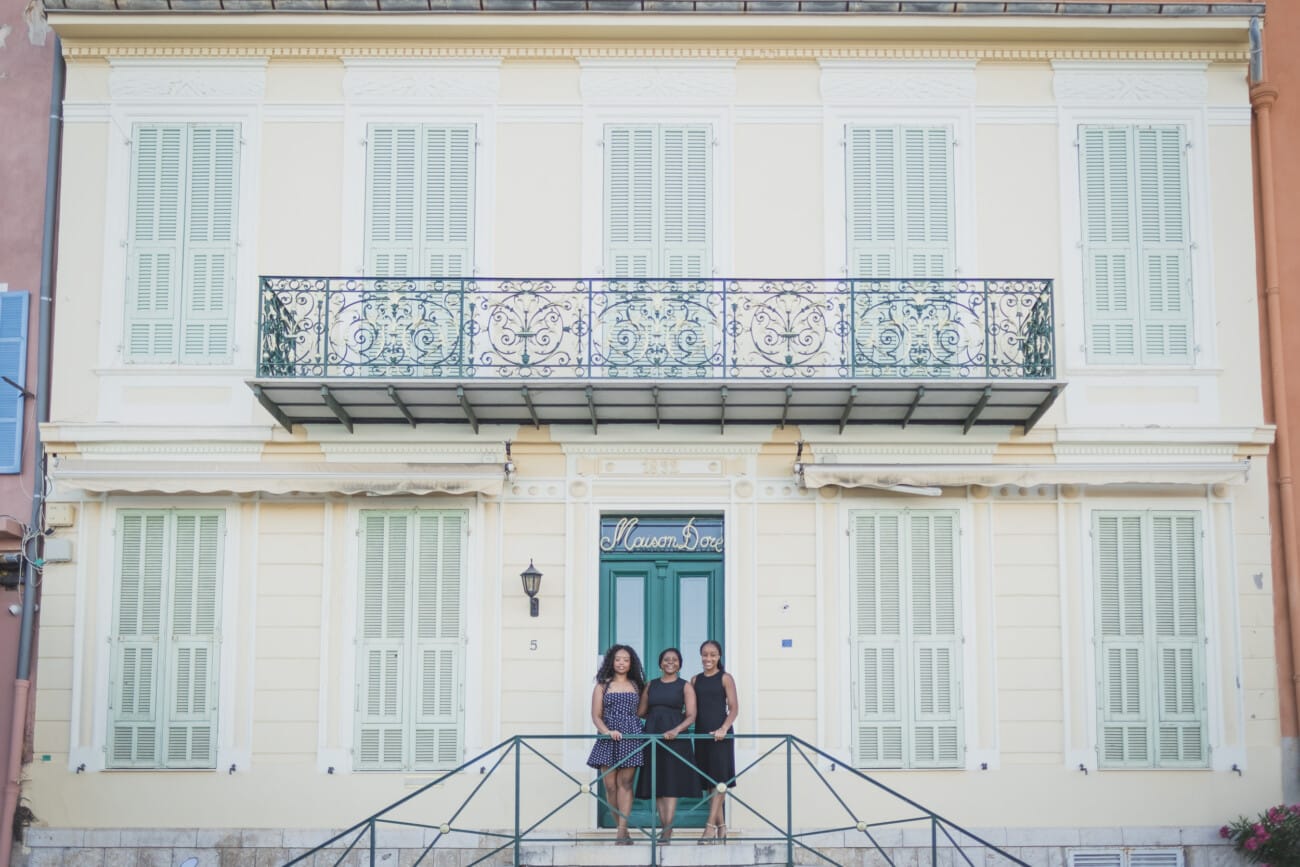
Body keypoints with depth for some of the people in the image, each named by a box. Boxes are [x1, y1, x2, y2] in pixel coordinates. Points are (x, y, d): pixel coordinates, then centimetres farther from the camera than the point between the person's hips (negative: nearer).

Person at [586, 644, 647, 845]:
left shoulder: (637, 686, 14)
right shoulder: (602, 686, 10)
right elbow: (596, 716, 4)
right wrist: (606, 731, -13)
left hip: (631, 738, 0)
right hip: (609, 739, 0)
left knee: (625, 783, -6)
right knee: (610, 784, -4)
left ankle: (622, 831, -10)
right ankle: (622, 828, 7)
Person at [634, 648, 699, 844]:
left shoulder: (685, 687, 4)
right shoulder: (651, 685, 14)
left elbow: (691, 716, -5)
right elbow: (640, 712, 16)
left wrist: (676, 730, -18)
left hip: (674, 738, -4)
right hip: (652, 736, 4)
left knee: (671, 783, -8)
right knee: (656, 785, 3)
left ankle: (667, 832, -12)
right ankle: (664, 829, 8)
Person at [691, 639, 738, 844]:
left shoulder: (725, 678, -1)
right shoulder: (695, 680, 12)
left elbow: (733, 708, -5)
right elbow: (692, 710, 14)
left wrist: (724, 728, -19)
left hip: (719, 734, -5)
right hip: (701, 734, 5)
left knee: (719, 780, -9)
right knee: (709, 781, 6)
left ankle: (710, 826, -13)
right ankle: (721, 827, 12)